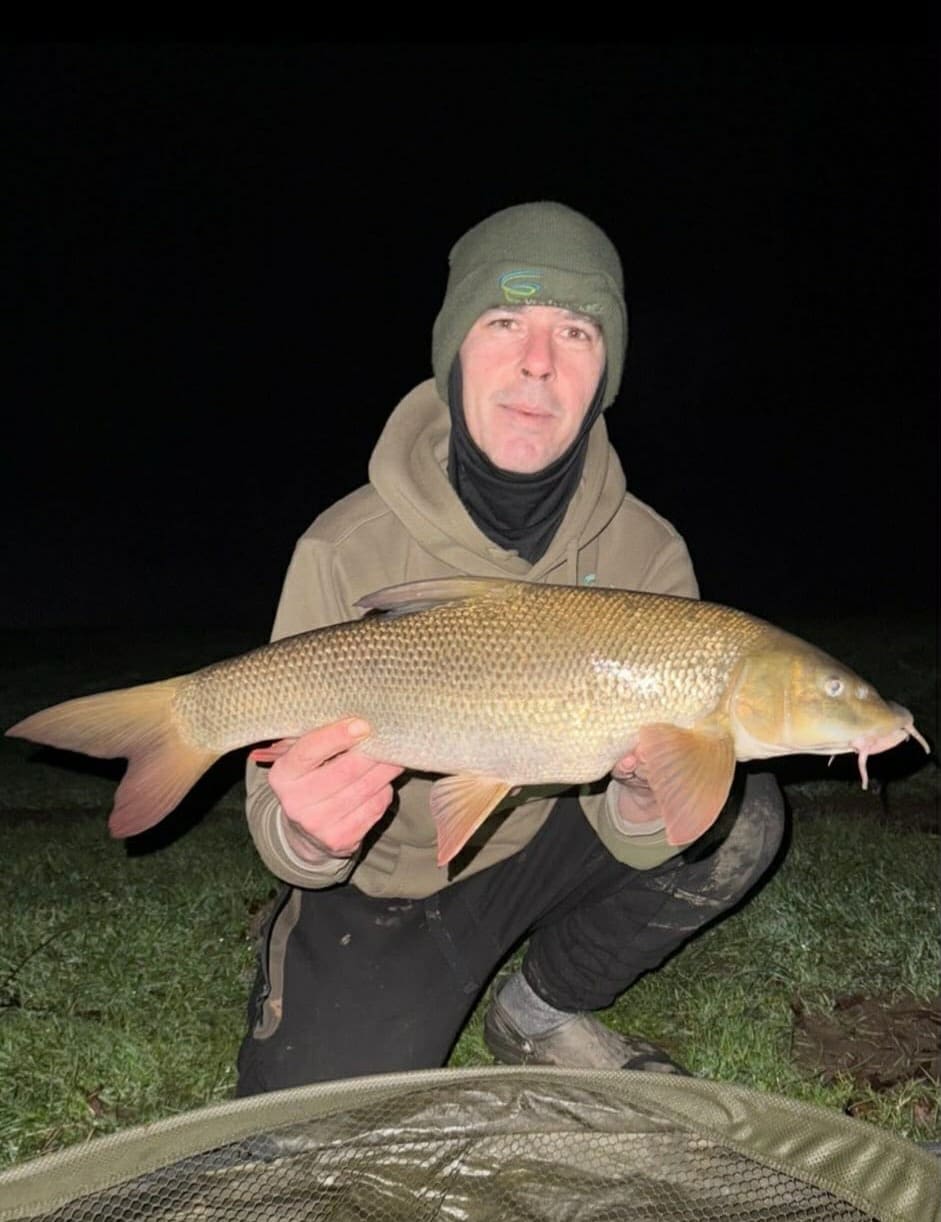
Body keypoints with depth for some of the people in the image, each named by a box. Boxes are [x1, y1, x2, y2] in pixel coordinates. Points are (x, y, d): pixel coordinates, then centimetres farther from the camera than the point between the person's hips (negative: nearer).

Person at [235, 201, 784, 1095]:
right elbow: (282, 812, -16)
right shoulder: (347, 551, -21)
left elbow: (634, 845, -13)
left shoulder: (646, 553, -14)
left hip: (538, 851, 3)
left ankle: (542, 1012, 7)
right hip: (376, 892, -3)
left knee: (738, 819, -15)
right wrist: (305, 836, -39)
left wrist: (641, 796, -36)